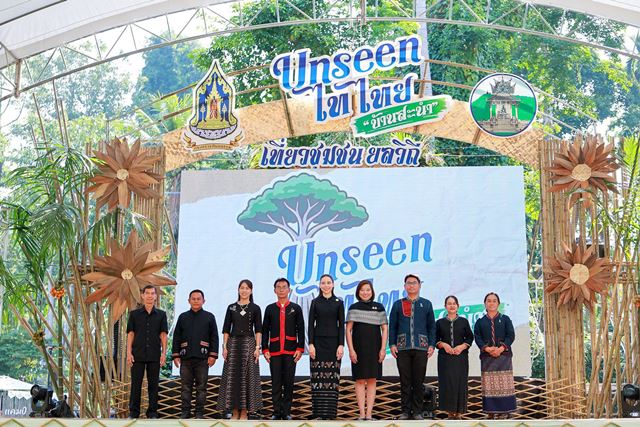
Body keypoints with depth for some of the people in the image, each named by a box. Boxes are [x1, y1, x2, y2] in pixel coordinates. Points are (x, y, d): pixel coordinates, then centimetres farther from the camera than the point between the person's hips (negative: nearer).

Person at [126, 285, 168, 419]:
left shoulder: (161, 315, 6)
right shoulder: (134, 314, 5)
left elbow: (163, 335, 5)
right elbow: (130, 334, 4)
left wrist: (163, 353, -4)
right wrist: (129, 353, -4)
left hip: (155, 356, 0)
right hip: (138, 355, 0)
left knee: (153, 384, 4)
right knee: (136, 384, 3)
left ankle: (152, 412, 11)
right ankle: (133, 412, 11)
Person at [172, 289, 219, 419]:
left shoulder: (209, 317, 7)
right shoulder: (183, 317, 12)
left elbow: (214, 337, 4)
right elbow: (176, 337, 10)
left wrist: (213, 355, -4)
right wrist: (175, 355, 3)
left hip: (203, 358, -1)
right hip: (186, 357, 1)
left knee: (201, 387, 2)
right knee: (185, 387, 3)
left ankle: (199, 413, 7)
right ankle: (185, 412, 9)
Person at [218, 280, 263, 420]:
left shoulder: (255, 308, 4)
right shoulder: (231, 307, 9)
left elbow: (258, 330, 1)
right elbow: (226, 329, 8)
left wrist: (257, 347, -8)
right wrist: (224, 346, 0)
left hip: (249, 343, -2)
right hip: (233, 343, 2)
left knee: (247, 376, -2)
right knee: (232, 376, 0)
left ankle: (244, 411, 5)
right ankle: (234, 411, 7)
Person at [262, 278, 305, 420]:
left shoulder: (296, 308, 6)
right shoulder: (270, 309, 10)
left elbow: (301, 330, 5)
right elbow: (265, 331, 9)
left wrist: (300, 349, -3)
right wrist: (265, 349, 2)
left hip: (291, 351, -1)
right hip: (274, 351, 1)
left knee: (289, 382, 2)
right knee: (276, 383, 1)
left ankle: (286, 412, 9)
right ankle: (277, 412, 7)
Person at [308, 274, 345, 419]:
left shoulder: (338, 302, 5)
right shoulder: (315, 302, 5)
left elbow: (341, 325, 2)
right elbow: (311, 324, 2)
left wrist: (341, 345, -7)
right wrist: (311, 344, -7)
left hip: (333, 342, 0)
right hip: (318, 341, 0)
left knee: (332, 376, -1)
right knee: (318, 376, -1)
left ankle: (331, 410, 4)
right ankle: (319, 410, 3)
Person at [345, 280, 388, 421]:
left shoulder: (379, 307, 6)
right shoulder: (354, 308, 4)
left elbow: (384, 329, 6)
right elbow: (348, 330, 2)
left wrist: (383, 348, -3)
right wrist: (351, 349, -7)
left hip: (374, 348, 1)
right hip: (358, 348, -1)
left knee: (372, 380, 2)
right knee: (360, 380, 0)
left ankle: (369, 414, 5)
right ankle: (362, 414, 3)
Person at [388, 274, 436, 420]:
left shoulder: (426, 304, 11)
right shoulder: (398, 304, 11)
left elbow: (431, 326, 10)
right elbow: (392, 326, 9)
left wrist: (431, 345, 1)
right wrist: (392, 344, 0)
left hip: (421, 347, 0)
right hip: (402, 347, 0)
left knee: (419, 381, 2)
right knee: (405, 382, 2)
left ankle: (417, 412, 9)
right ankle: (405, 411, 9)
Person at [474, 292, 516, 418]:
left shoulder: (505, 319, 10)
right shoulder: (480, 322, 13)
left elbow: (511, 335, 1)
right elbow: (478, 337, 3)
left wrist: (501, 348, -13)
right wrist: (487, 348, -15)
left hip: (503, 355, -1)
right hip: (487, 356, 1)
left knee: (504, 383, -4)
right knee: (489, 384, -2)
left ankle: (504, 410, -1)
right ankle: (492, 410, 1)